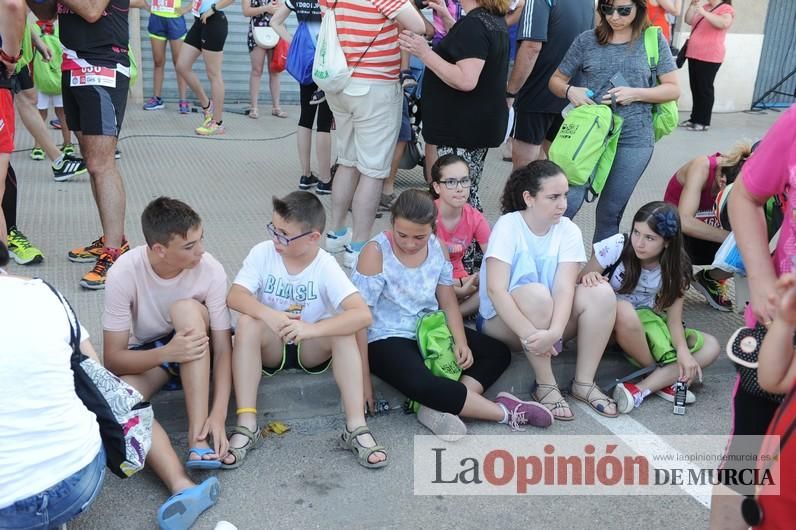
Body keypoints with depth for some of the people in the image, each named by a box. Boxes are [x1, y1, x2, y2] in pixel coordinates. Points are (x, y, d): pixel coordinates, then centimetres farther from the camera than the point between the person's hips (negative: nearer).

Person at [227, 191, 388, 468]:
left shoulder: (326, 266, -19)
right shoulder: (263, 252, -13)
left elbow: (362, 314, -31)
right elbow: (235, 296, -23)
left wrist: (312, 329, -44)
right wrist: (268, 315, -42)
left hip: (312, 349, -1)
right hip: (271, 347, 1)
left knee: (342, 330, -30)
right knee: (247, 323, -30)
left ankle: (356, 427, -27)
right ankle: (246, 425, -28)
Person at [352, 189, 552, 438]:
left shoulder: (438, 247, -2)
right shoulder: (376, 252, -18)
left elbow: (448, 303, 6)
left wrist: (461, 342, -11)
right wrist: (364, 378, -19)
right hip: (386, 340, -7)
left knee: (498, 353, 0)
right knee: (421, 385, -34)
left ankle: (440, 408, -20)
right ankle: (504, 411, -16)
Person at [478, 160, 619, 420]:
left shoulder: (568, 230, -8)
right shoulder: (508, 226, -18)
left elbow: (565, 288, -20)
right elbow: (496, 290, -27)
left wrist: (553, 333, -39)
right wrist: (529, 334, -38)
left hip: (549, 316, 4)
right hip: (504, 320, -4)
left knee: (601, 293, -20)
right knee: (537, 294, -35)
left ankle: (584, 383, -13)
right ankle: (545, 386, -22)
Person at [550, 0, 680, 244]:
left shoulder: (654, 41, 5)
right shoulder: (587, 40, 5)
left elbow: (673, 89, 5)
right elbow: (556, 80, 10)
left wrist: (635, 93, -11)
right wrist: (570, 91, -12)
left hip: (633, 139, 1)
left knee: (610, 212, 8)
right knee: (567, 203, -13)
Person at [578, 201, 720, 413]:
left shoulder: (676, 268, -10)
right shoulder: (616, 247, -20)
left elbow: (674, 319, -13)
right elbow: (578, 283, -14)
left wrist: (683, 350, -33)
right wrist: (589, 278, -39)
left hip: (646, 328, 4)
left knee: (710, 346, -16)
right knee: (624, 310, -39)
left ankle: (642, 388, -31)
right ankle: (666, 379, -20)